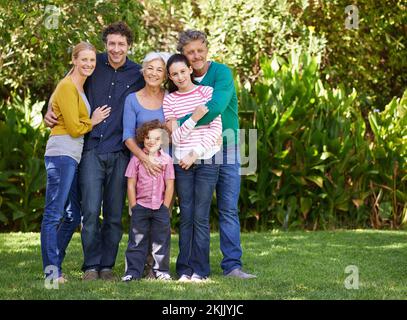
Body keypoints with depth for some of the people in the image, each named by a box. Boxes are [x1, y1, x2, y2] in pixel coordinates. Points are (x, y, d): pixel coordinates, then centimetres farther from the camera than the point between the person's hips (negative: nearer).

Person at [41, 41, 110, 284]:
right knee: (54, 214, -7)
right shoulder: (67, 86, -8)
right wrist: (93, 121, 3)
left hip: (74, 157, 10)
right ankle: (52, 272, -6)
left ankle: (55, 267, 20)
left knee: (73, 216, 13)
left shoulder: (81, 88, 19)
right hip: (61, 153, -10)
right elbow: (74, 127, -11)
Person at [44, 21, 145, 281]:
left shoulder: (137, 74, 4)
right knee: (90, 212, -6)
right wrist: (51, 111, 0)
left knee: (114, 215, 4)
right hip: (92, 150, 0)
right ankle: (91, 266, 4)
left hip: (120, 153, 0)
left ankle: (107, 266, 14)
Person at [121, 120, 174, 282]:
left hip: (160, 207, 1)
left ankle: (161, 270, 14)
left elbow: (169, 185, 1)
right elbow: (131, 185, 0)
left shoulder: (166, 159, 1)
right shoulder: (136, 159, -1)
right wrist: (134, 207, -4)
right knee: (137, 240, 1)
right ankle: (133, 271, 4)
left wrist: (165, 208, -3)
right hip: (141, 206, -1)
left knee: (161, 240, 6)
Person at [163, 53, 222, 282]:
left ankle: (200, 269, 1)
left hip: (207, 160, -2)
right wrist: (194, 119, -15)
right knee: (186, 217, 1)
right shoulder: (169, 101, 7)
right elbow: (176, 136, 1)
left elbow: (216, 129, -2)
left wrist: (195, 154, -7)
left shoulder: (207, 92, 3)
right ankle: (185, 269, 6)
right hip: (182, 163, 2)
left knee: (201, 216, -4)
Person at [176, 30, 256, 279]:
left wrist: (181, 124, -26)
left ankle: (232, 265, -1)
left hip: (226, 146, -4)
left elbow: (215, 108, -27)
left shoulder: (221, 73, -11)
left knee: (228, 209, -2)